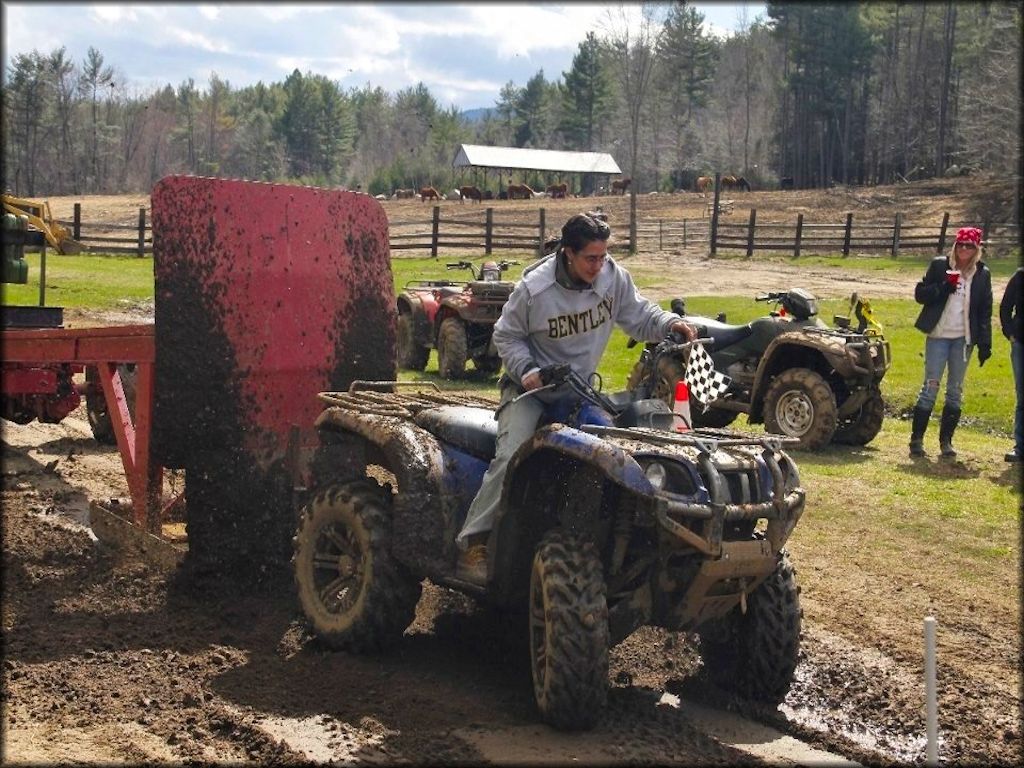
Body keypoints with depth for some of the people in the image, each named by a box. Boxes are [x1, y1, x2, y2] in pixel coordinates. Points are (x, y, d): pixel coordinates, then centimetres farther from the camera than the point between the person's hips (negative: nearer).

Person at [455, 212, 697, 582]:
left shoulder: (614, 277, -9)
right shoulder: (533, 288, -20)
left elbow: (638, 315, 2)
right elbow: (506, 336, -7)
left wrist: (669, 323, -18)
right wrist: (525, 370, -24)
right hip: (532, 387, -5)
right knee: (511, 457, -24)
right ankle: (472, 544, -19)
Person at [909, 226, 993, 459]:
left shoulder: (982, 274, 6)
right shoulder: (939, 265, 1)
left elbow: (985, 311, 7)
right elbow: (920, 294, 0)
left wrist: (985, 344, 1)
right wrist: (942, 288, -18)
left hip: (964, 338, 2)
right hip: (938, 335, -2)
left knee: (955, 391, 7)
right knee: (930, 387, -4)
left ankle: (946, 441, 14)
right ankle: (916, 440, 1)